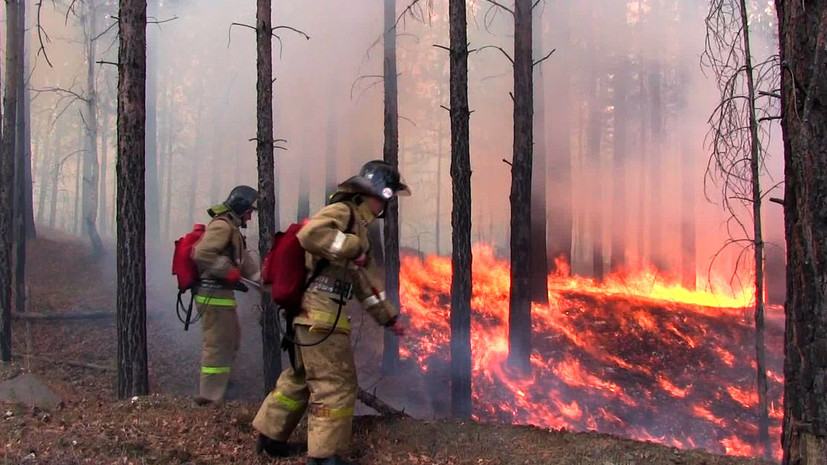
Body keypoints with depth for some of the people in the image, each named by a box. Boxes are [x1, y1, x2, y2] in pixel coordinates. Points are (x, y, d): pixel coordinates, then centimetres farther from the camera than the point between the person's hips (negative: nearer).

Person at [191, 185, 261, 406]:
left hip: (220, 293, 11)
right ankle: (209, 398, -2)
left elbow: (244, 258, 19)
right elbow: (202, 254, -28)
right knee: (218, 344, -7)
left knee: (231, 339, 23)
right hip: (214, 294, -11)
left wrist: (263, 276, 9)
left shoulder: (231, 228, 20)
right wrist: (230, 272, -23)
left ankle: (217, 382, 38)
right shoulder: (222, 225, -14)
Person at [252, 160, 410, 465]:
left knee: (300, 377, 20)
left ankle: (270, 436, 32)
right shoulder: (342, 212, -9)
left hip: (315, 313, 10)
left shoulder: (357, 226, 22)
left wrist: (388, 316, 28)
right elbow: (310, 234, -31)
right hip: (319, 313, -10)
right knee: (336, 384, -4)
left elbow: (363, 283, 27)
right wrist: (352, 248, -22)